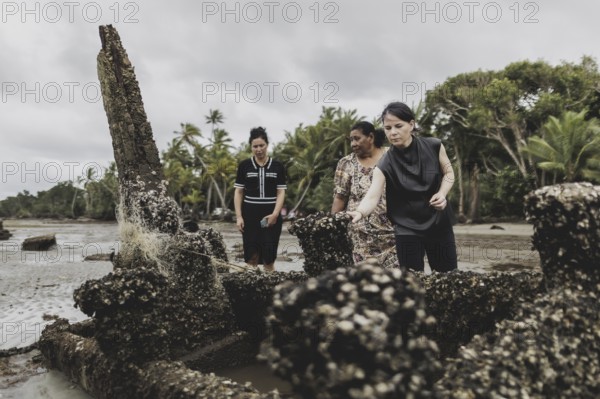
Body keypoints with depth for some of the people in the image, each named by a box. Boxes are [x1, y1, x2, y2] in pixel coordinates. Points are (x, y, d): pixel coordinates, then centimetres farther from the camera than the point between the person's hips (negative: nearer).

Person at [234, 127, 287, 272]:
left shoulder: (277, 166, 3)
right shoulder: (244, 166, 3)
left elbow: (281, 192, 2)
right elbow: (238, 192, 5)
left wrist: (275, 214, -12)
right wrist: (238, 216, -3)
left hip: (271, 217, 0)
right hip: (250, 216, 0)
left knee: (269, 258, 1)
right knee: (251, 258, 2)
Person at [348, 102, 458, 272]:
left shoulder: (434, 146, -9)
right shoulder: (385, 164, -16)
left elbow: (448, 173, 7)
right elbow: (372, 197, -27)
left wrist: (442, 193, -13)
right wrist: (359, 212, -48)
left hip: (439, 222, 2)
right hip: (407, 229, -2)